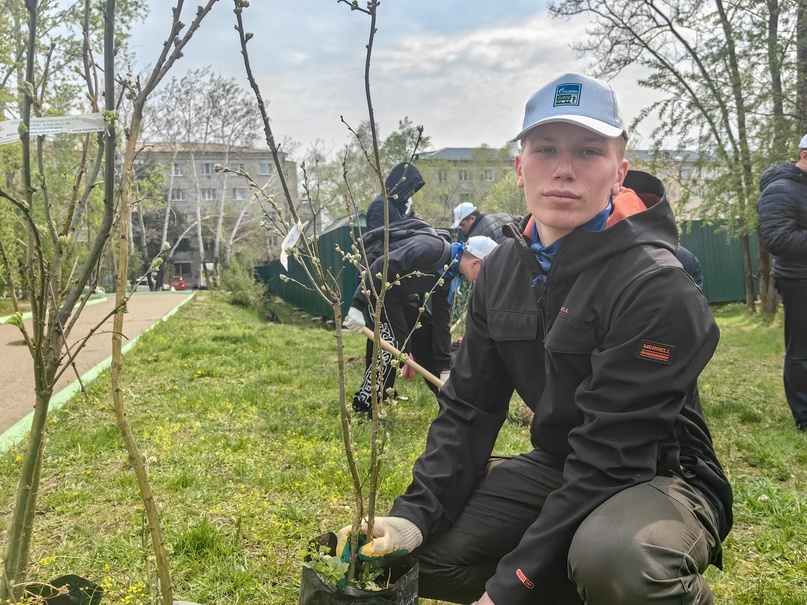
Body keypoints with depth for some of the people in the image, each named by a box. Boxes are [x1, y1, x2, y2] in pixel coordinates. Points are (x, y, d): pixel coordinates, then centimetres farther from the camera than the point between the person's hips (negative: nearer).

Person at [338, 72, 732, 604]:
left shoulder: (656, 286, -23)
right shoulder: (503, 269, -1)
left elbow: (609, 456, -26)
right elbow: (469, 406, 0)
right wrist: (415, 514, -14)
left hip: (656, 478, -6)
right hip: (557, 468, 6)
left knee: (614, 559, -39)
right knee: (411, 552, -5)